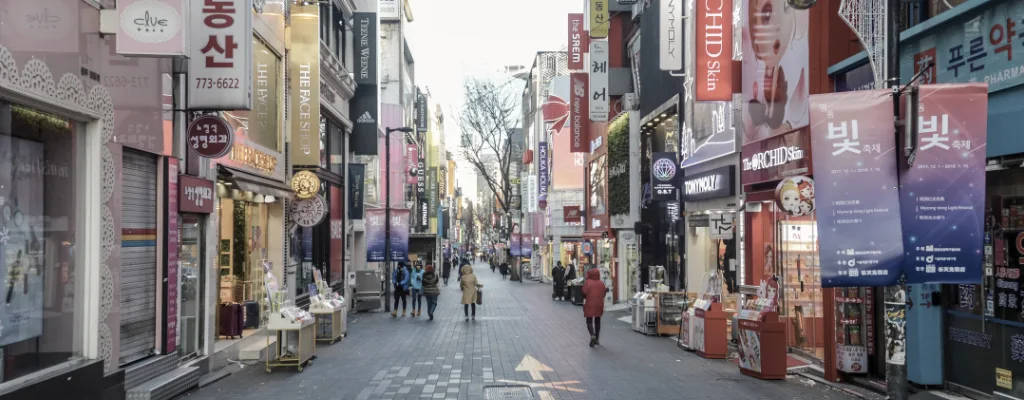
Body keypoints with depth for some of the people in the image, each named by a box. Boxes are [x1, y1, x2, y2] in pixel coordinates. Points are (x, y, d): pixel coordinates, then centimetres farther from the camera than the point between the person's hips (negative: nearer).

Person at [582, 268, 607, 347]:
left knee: (589, 321, 5)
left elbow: (584, 293, -14)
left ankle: (592, 335, -19)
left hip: (589, 305, -3)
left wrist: (585, 298, 6)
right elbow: (603, 294, 4)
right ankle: (597, 339, 19)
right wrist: (606, 290, 24)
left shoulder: (587, 282, -9)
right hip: (599, 305, 3)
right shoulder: (601, 283, 1)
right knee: (597, 321, 16)